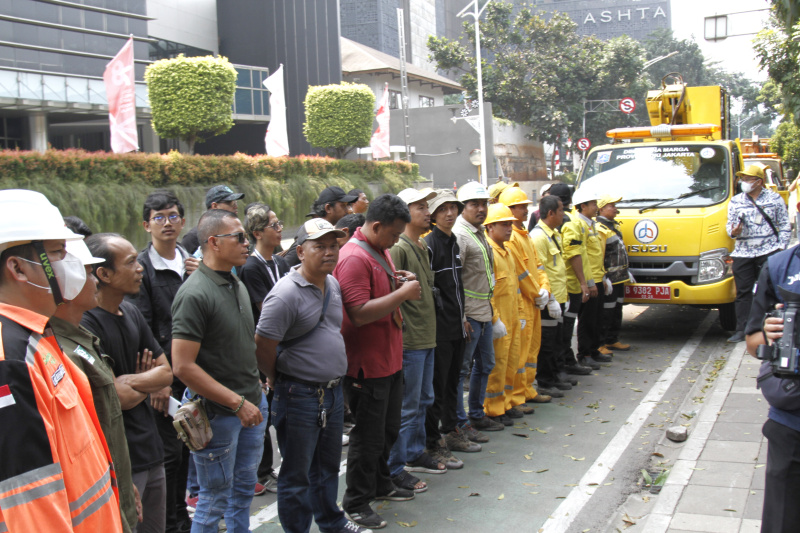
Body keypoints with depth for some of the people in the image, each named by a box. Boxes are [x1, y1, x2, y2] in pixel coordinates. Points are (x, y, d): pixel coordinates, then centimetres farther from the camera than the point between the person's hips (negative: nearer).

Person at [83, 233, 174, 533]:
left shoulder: (132, 313, 6)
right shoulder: (87, 323, -20)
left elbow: (166, 371, 9)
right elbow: (118, 399, -21)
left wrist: (131, 381, -11)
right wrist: (148, 384, -2)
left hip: (150, 449, 8)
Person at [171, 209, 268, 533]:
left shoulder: (237, 284, 8)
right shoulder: (195, 294, -19)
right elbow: (183, 366, -23)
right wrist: (237, 403, -20)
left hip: (251, 403, 8)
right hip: (218, 413, -8)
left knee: (244, 488, 19)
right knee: (215, 500, 6)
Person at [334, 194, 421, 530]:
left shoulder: (380, 250, 11)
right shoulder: (354, 258, -21)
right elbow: (360, 314, -27)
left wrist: (400, 282, 4)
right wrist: (403, 293, -22)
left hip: (390, 358, 10)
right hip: (368, 363, -10)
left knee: (388, 429, 22)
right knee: (369, 435, 2)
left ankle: (380, 484, 39)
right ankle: (356, 503, 16)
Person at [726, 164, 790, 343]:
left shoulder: (775, 199, 5)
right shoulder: (735, 201, 11)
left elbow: (784, 226, 7)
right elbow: (730, 224, 9)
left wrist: (781, 247, -3)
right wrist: (733, 231, -14)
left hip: (769, 253, -2)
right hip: (743, 253, 2)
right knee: (743, 292, 0)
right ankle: (741, 330, 3)